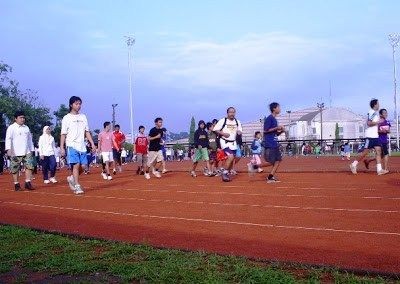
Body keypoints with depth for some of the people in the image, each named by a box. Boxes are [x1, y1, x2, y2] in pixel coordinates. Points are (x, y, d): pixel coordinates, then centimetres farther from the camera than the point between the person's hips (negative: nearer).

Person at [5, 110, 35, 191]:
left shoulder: (26, 128, 16)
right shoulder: (11, 128, -1)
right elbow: (8, 139, -10)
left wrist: (31, 150, 19)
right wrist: (8, 149, -22)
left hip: (27, 152, 4)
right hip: (15, 153, -4)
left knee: (29, 166, -8)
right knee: (15, 169, 2)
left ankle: (27, 183, -5)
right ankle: (16, 184, 11)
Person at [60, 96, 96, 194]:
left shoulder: (83, 117, 13)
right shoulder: (67, 118, 0)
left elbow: (87, 132, 14)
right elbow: (63, 134, -1)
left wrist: (92, 144, 6)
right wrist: (62, 148, -8)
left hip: (82, 146, 5)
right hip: (72, 145, -5)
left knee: (83, 166, 2)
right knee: (76, 165, -12)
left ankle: (71, 178, 27)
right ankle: (77, 186, -5)